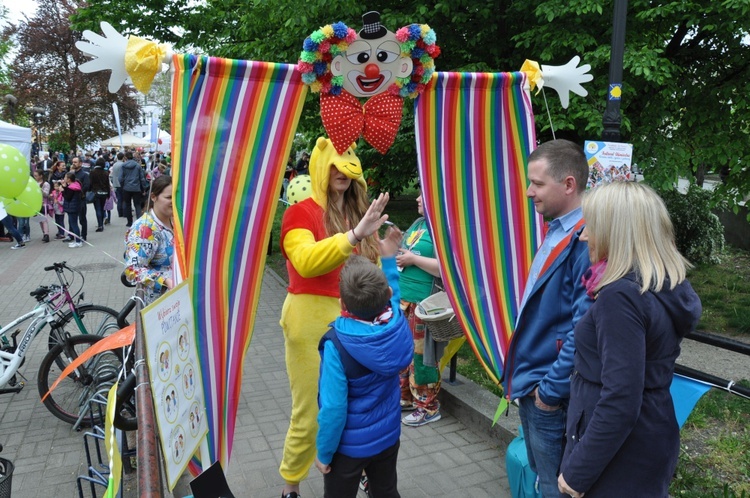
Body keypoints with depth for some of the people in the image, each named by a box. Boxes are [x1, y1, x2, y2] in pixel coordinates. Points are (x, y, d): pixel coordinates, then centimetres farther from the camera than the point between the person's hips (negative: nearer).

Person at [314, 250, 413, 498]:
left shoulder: (337, 345, -31)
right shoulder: (397, 324, -18)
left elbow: (334, 407, -26)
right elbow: (391, 296, 7)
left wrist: (324, 453, -12)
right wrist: (388, 258, 14)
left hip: (349, 445, -4)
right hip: (388, 437, 4)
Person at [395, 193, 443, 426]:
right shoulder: (419, 223, 14)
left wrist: (413, 259, -20)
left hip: (423, 304, -9)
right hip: (402, 298, 10)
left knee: (421, 354, 0)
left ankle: (428, 407, 17)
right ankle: (406, 396, 33)